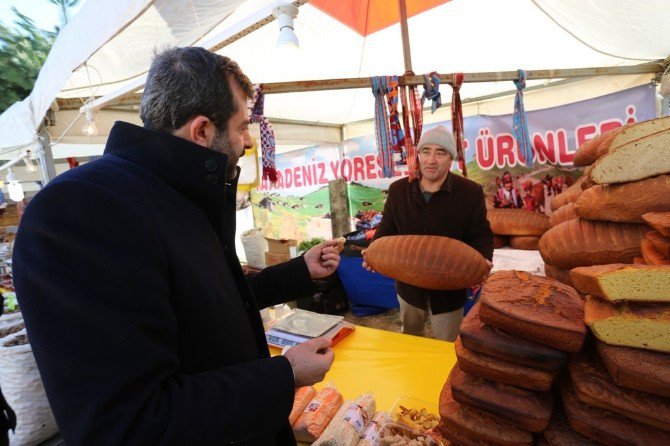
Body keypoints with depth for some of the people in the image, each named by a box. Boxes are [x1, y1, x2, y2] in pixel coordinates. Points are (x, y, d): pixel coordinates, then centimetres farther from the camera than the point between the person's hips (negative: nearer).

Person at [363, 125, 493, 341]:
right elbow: (387, 229, 2)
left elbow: (480, 235, -7)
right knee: (410, 337, 27)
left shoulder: (470, 192, -12)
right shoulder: (398, 190, -6)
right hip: (408, 283, 3)